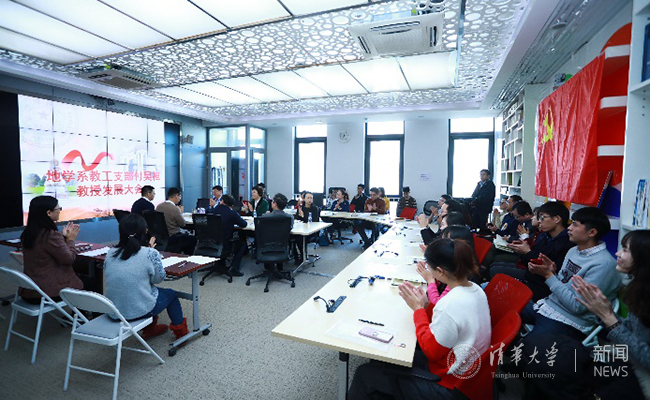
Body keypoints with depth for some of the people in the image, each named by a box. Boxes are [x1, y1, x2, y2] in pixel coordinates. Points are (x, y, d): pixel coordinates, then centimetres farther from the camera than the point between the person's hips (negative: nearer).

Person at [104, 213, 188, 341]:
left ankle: (150, 329, 42)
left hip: (113, 312, 6)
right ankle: (180, 330, 37)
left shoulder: (110, 253, -4)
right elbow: (158, 279, -4)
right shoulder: (150, 254, -18)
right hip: (140, 311, -5)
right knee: (171, 294, 23)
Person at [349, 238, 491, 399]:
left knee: (365, 374, -3)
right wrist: (424, 306, -4)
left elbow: (431, 351, -20)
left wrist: (418, 309, -15)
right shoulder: (474, 289, -4)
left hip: (446, 385, -9)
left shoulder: (451, 304, -33)